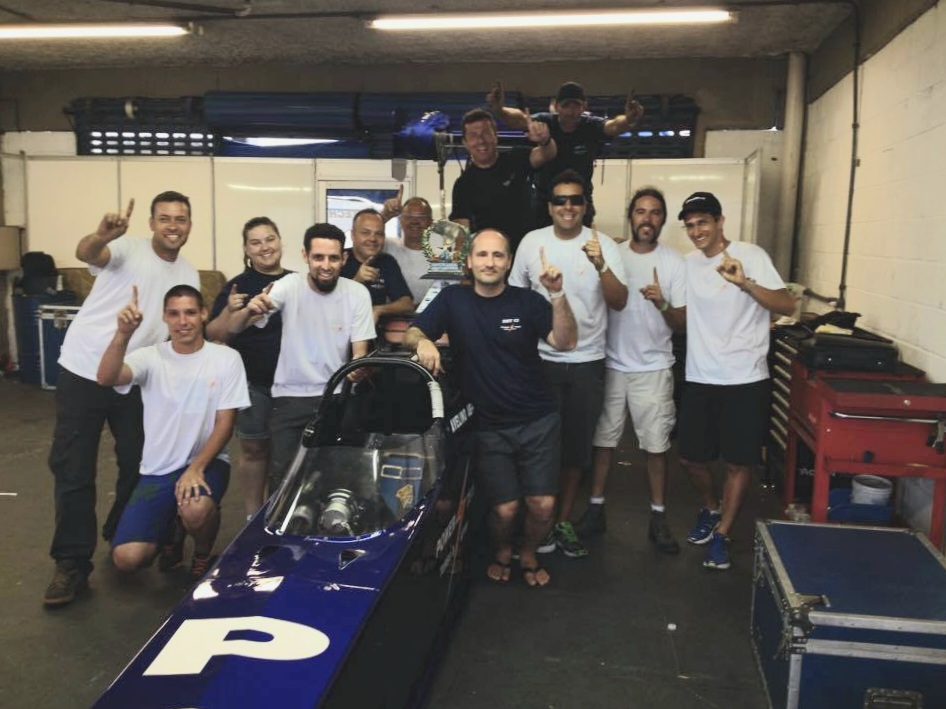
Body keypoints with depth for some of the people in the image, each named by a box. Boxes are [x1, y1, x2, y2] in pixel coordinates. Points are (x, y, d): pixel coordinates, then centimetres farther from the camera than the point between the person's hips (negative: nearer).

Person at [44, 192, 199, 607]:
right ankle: (72, 565, 9)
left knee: (137, 466, 12)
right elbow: (84, 254, -31)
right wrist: (102, 236, -54)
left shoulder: (189, 276, 7)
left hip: (135, 383, 4)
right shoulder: (127, 249, -8)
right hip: (83, 373, -4)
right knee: (73, 470, -1)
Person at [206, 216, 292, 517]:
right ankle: (253, 516, 17)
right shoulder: (237, 286, -2)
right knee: (254, 449, 3)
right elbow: (214, 334, -5)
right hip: (253, 383, -3)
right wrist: (228, 310, -22)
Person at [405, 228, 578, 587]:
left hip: (538, 421, 1)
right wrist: (423, 342, -25)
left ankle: (528, 555, 30)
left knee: (543, 505, -4)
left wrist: (557, 294, -27)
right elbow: (412, 333, -2)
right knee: (504, 508, -4)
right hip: (489, 426, 0)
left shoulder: (528, 301, -1)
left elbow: (565, 342, -13)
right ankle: (501, 552, 31)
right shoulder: (452, 299, 2)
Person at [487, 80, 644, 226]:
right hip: (543, 201, 0)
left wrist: (628, 120, -59)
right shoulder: (544, 123, -14)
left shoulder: (591, 126, -14)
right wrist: (499, 110, -56)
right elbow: (520, 119, -33)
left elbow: (613, 125, -34)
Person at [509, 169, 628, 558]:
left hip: (588, 362, 1)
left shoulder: (604, 245, -4)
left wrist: (600, 265, -28)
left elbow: (619, 302, -12)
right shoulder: (531, 242, -1)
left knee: (577, 444, 10)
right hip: (541, 359, 0)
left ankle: (563, 521, 26)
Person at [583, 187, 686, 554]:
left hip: (653, 368, -1)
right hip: (611, 365, 1)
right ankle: (595, 509, 21)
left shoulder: (674, 262, -2)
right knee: (602, 439, 8)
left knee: (656, 445, 5)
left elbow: (682, 323, -4)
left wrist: (662, 304, -22)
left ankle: (658, 518, 18)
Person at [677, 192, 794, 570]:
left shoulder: (751, 255, -8)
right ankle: (711, 509, 38)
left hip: (745, 380, -4)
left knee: (738, 462, 4)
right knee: (690, 456, 12)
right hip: (699, 378, 5)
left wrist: (745, 283, -30)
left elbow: (787, 305, -16)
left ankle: (722, 534, 20)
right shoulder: (687, 263, 7)